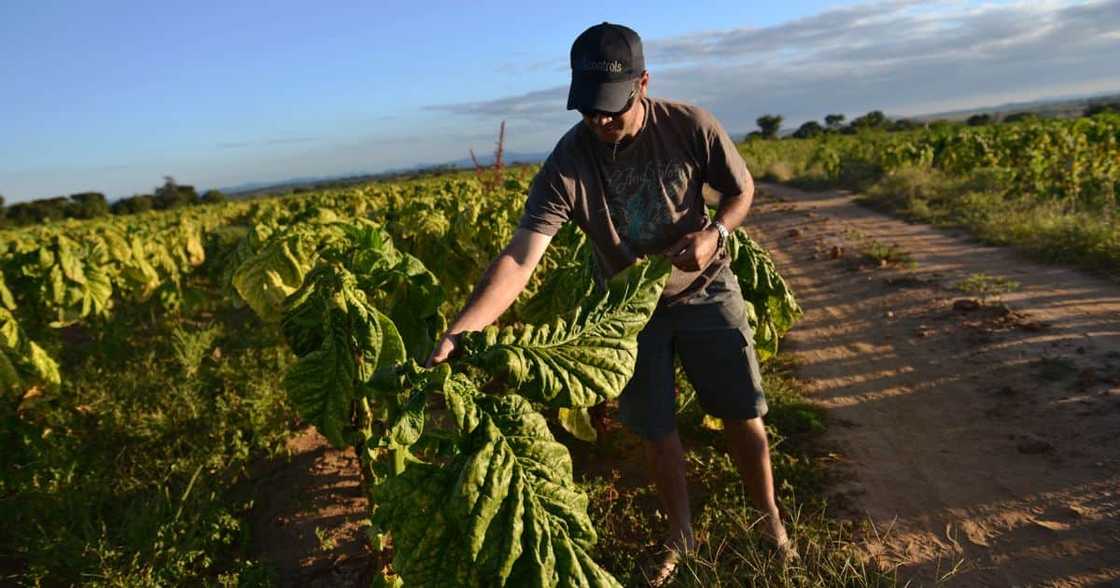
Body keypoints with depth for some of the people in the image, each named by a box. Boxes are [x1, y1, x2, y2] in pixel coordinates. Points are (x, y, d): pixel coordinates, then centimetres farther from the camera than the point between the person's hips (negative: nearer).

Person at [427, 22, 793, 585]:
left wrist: (715, 233, -25)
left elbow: (741, 190, -3)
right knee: (656, 431, 10)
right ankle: (680, 532, 37)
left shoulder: (691, 126, -21)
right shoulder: (567, 163, -24)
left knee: (742, 414, 10)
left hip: (704, 293, 0)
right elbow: (520, 257, -33)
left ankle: (769, 517, 38)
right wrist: (458, 332, -45)